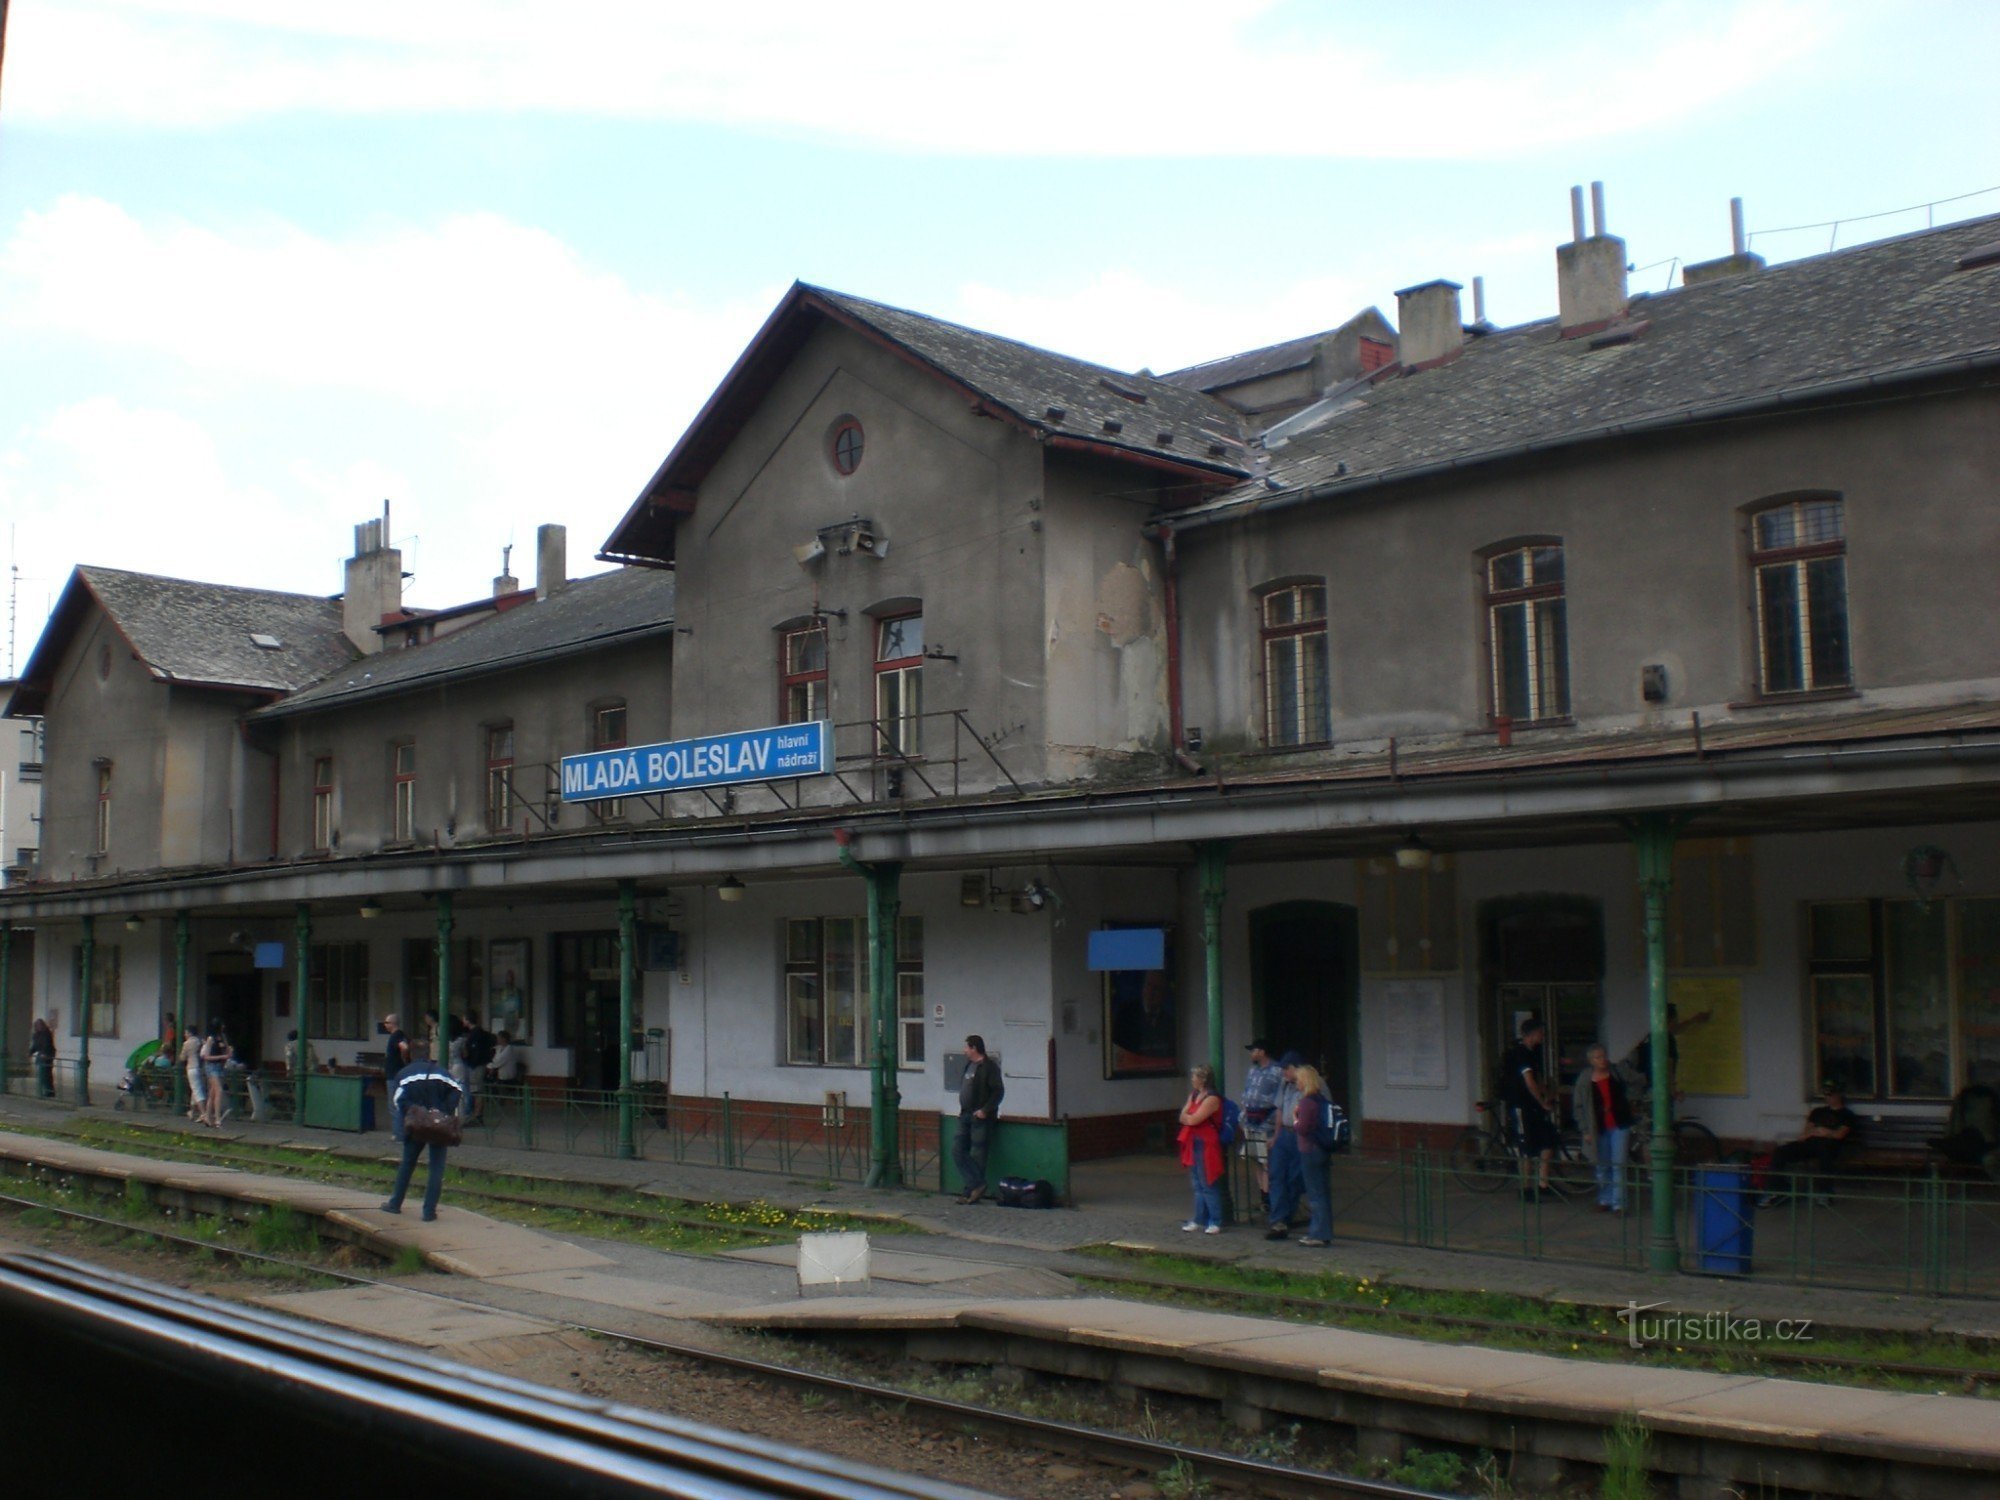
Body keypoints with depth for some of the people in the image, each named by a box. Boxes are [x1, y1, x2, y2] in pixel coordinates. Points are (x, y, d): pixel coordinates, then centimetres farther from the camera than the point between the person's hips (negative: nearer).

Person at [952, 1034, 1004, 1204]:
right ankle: (976, 1185, 4)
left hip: (980, 1118, -9)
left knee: (977, 1155, -4)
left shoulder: (989, 1067, -11)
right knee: (957, 1150, 4)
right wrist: (963, 1110, 15)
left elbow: (998, 1091, -17)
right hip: (966, 1117, 9)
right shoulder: (969, 1065, 16)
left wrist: (985, 1110, -22)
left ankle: (972, 1190, 2)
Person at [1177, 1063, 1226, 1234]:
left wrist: (1186, 1116, 1)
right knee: (1197, 1186, 13)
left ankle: (1215, 1222, 1)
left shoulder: (1212, 1099, -15)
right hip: (1194, 1144, 9)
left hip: (1206, 1146, -9)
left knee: (1208, 1185, -5)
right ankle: (1199, 1220, 19)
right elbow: (1183, 1118, 9)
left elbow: (1192, 1119, -18)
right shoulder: (1194, 1095, 14)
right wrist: (1189, 1117, -10)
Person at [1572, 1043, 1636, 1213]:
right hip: (1599, 1128, 1)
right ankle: (1604, 1200, 25)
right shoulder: (1584, 1080, -3)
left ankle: (1618, 1203, -2)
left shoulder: (1616, 1073, -1)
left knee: (1618, 1164, -6)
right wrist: (1584, 1130, -2)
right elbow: (1578, 1106, 1)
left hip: (1619, 1125, 0)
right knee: (1602, 1166, 10)